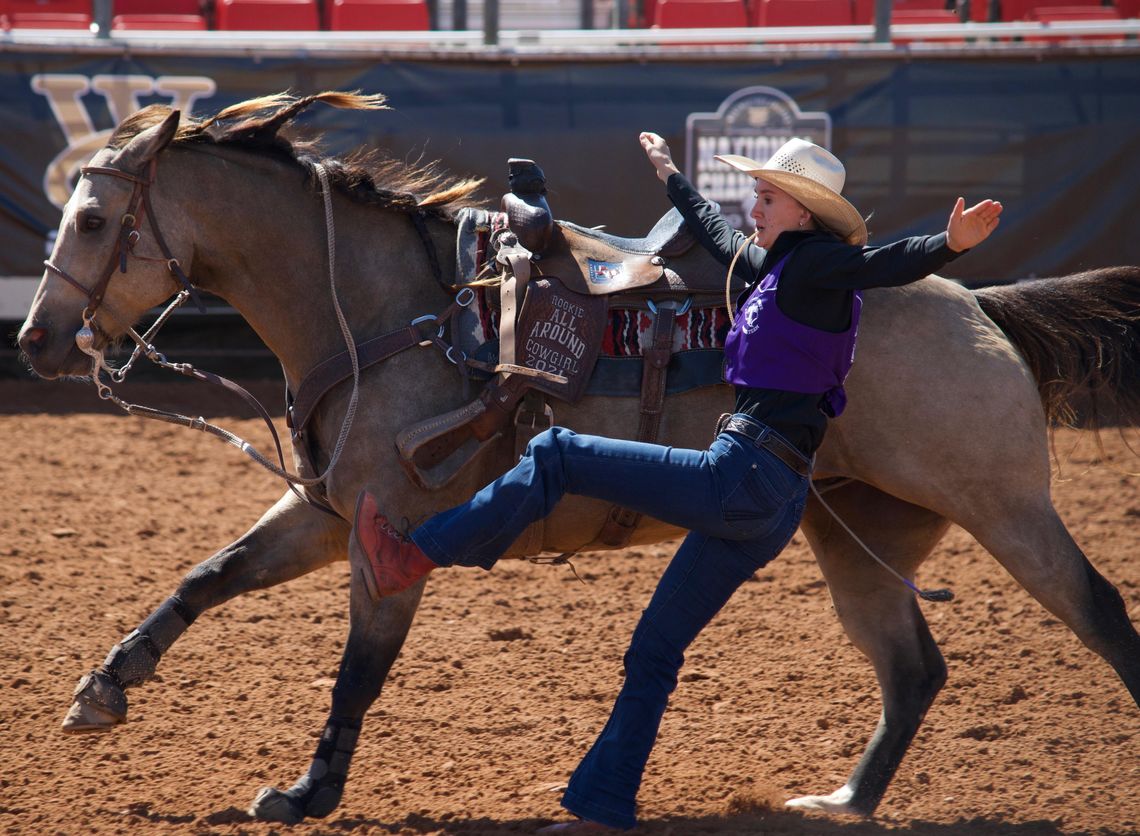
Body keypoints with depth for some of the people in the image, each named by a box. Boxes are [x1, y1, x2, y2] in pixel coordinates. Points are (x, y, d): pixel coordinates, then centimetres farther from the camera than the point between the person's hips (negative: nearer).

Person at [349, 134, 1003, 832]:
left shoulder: (811, 262, -6)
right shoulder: (771, 265, 20)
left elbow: (889, 263, -23)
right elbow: (716, 233, 40)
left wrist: (953, 243, -44)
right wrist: (672, 176, 55)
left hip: (741, 479, -10)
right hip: (769, 508, 10)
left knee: (556, 455, -4)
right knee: (654, 653, 15)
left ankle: (413, 557, -1)